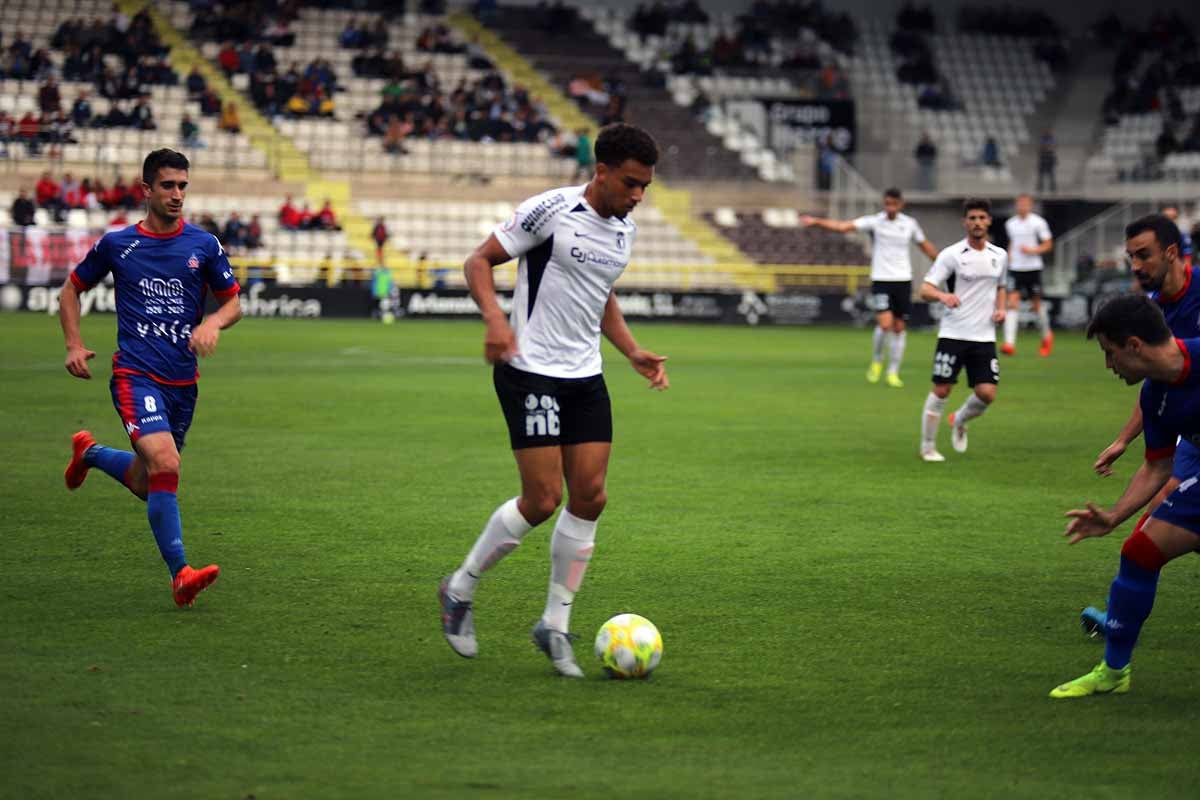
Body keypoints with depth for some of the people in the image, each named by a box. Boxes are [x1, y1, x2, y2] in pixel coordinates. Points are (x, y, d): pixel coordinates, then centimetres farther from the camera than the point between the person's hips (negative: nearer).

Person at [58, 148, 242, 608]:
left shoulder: (204, 245, 4)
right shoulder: (116, 244, 1)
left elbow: (233, 303, 11)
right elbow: (72, 289, 15)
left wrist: (213, 323, -12)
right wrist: (74, 345, 3)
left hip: (183, 381, 4)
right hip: (135, 375, -4)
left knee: (146, 485, 14)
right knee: (165, 464, -25)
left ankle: (90, 452, 46)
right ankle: (180, 575, -23)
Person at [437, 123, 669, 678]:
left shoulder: (623, 230, 11)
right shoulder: (552, 210, -13)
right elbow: (479, 261, -9)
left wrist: (633, 352, 14)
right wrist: (495, 318, -26)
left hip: (586, 377, 7)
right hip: (530, 372, -7)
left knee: (590, 497, 1)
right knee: (543, 500, -10)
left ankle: (555, 626, 12)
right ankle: (460, 589, 12)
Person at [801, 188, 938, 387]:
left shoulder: (910, 224, 4)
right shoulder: (874, 222, -6)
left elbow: (926, 247, 20)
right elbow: (844, 226, -18)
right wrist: (816, 221, -30)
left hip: (903, 280, 3)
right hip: (881, 279, -3)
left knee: (899, 326, 4)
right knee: (885, 323, -16)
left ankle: (893, 372, 15)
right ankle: (876, 361, 10)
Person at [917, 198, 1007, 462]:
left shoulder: (999, 256, 9)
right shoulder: (951, 254, -6)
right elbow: (925, 290, -11)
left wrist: (1000, 309, 7)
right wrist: (942, 296, -32)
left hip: (984, 337, 4)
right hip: (953, 334, -4)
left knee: (987, 393, -6)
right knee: (941, 390, -3)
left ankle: (959, 421, 25)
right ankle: (928, 447, 11)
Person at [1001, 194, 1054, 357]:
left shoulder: (1038, 223, -5)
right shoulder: (1010, 224, 9)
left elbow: (1048, 244, -1)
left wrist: (1033, 250, -16)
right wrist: (1009, 255, 9)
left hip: (1033, 268, -3)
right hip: (1015, 268, 3)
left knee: (1037, 304, 7)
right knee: (1012, 302, -12)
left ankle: (1047, 336, 34)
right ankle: (1009, 343, -20)